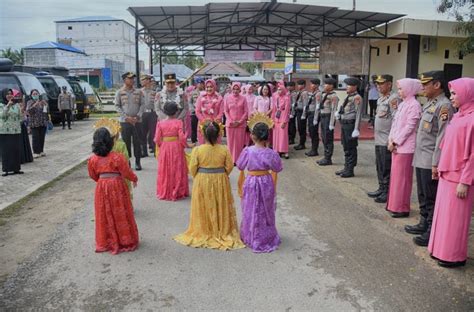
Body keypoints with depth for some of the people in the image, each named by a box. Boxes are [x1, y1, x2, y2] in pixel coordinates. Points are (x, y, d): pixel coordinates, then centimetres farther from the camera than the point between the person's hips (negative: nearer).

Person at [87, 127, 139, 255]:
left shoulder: (93, 159, -4)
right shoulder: (117, 157, -16)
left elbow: (93, 176, 9)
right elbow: (127, 172, -8)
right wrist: (134, 179, 11)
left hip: (101, 187, 3)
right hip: (117, 186, -3)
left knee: (105, 215, 14)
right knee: (120, 214, 10)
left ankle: (105, 243, 25)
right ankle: (125, 241, 21)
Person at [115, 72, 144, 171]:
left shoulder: (138, 92, 6)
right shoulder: (119, 92, 2)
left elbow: (142, 105, 6)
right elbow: (117, 106, 1)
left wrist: (138, 116, -8)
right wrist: (126, 117, -9)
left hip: (137, 121, 1)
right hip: (125, 121, -1)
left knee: (137, 142, 3)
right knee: (126, 141, 3)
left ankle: (138, 162, 12)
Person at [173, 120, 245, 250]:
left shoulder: (197, 150, -14)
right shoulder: (224, 149, -12)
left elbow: (192, 168, -8)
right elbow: (229, 167, -4)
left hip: (202, 181, -1)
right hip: (220, 181, 1)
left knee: (204, 208, 14)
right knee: (220, 208, 15)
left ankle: (203, 233, 26)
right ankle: (223, 232, 27)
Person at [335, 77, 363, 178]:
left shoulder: (357, 98, -13)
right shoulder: (348, 97, 13)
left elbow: (358, 114, -18)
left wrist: (356, 129, -21)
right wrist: (338, 112, 2)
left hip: (351, 124, -9)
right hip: (344, 124, 9)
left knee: (351, 148, 1)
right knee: (346, 148, 16)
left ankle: (350, 170, 9)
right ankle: (346, 168, 27)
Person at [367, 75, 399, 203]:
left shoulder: (393, 98, -13)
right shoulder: (380, 99, 14)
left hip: (387, 139, -9)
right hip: (378, 138, 9)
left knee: (387, 168, -1)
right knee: (379, 166, 16)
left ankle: (388, 192, 8)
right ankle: (381, 189, 27)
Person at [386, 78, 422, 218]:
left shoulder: (414, 105, -12)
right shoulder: (402, 104, 14)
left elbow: (409, 127, -16)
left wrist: (395, 142, -14)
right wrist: (391, 140, 2)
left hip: (405, 147, -8)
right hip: (396, 146, 8)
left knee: (402, 177, -1)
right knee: (395, 176, 14)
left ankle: (402, 208, 9)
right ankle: (394, 204, 26)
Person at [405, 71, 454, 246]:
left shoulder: (444, 106, -14)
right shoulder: (429, 103, 14)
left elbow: (442, 138, -19)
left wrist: (436, 164, -21)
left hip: (430, 162, -9)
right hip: (420, 159, 9)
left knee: (432, 198, 1)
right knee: (422, 196, 19)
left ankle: (432, 232, 10)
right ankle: (424, 224, 32)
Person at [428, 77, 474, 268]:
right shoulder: (458, 116, 9)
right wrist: (442, 167, 12)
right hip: (448, 174, 8)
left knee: (455, 216, 3)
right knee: (444, 213, 15)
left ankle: (455, 256, 18)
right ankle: (442, 249, 28)